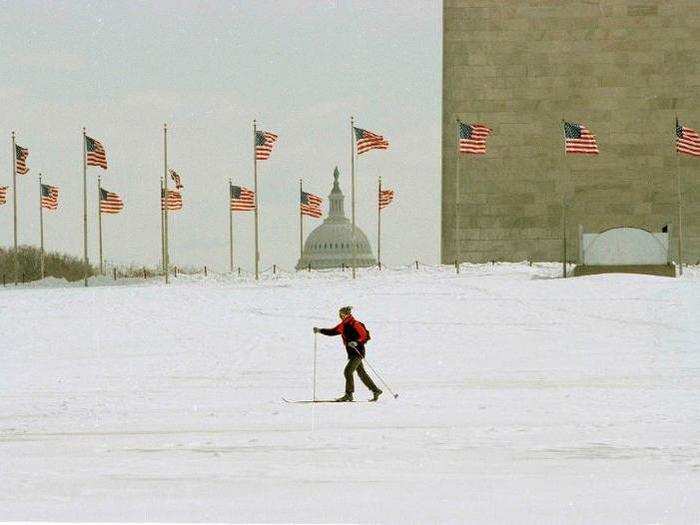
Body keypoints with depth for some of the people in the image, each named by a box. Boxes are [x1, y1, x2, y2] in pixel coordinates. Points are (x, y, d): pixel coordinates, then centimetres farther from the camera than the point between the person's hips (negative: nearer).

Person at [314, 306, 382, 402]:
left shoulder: (355, 325, -14)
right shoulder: (344, 325, 12)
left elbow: (365, 336, -19)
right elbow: (333, 331, 18)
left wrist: (356, 342, -34)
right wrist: (320, 330, 10)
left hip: (358, 352, -9)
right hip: (351, 353, 9)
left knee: (348, 371, -14)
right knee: (361, 373, 13)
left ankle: (349, 395, -11)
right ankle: (376, 391, 20)